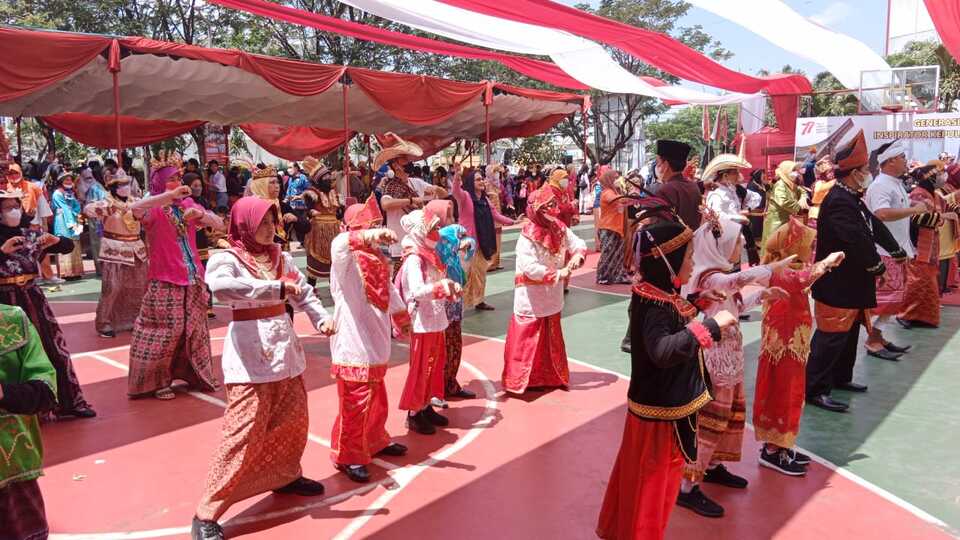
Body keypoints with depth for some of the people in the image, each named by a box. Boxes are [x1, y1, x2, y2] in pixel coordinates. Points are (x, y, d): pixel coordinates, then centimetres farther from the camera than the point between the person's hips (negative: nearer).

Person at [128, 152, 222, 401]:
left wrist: (201, 214, -14)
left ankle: (197, 374, 28)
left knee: (195, 328, 14)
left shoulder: (187, 203, 9)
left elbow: (219, 224, 6)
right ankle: (158, 381, 12)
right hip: (165, 280, -5)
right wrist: (170, 195, -34)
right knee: (164, 332, -2)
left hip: (193, 278, 6)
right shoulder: (154, 208, -6)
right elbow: (135, 209, -30)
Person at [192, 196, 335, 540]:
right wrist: (277, 288, -31)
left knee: (294, 421, 17)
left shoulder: (281, 257, 10)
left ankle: (286, 476, 41)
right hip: (250, 355, -7)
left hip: (285, 348, 7)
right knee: (244, 432, -9)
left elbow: (304, 293, 12)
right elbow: (221, 286, -30)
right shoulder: (226, 259, -8)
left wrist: (322, 318, -6)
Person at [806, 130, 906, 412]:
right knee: (831, 335, -7)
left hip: (852, 283, 11)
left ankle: (841, 378, 32)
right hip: (837, 284, -11)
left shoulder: (852, 198, 10)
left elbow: (874, 225, 17)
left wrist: (896, 251, 16)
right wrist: (877, 266, -13)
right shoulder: (839, 202, -23)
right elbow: (857, 241, -26)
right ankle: (814, 389, -1)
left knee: (850, 332, 19)